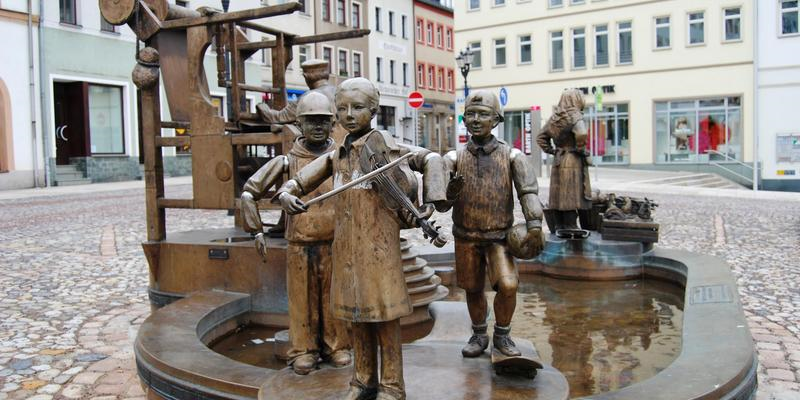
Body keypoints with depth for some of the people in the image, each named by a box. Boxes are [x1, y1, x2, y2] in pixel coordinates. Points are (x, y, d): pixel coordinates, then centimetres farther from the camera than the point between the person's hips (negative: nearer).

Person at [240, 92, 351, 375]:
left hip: (334, 243, 1)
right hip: (299, 245, 0)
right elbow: (250, 192, 6)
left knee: (333, 297, 7)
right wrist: (256, 230, 2)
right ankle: (304, 350, 19)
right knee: (302, 298, 5)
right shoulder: (287, 162, 1)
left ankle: (336, 346, 22)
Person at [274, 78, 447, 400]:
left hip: (379, 244, -6)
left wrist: (429, 202, -15)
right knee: (357, 314, 15)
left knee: (384, 314, 3)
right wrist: (286, 194, -9)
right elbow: (301, 181, 13)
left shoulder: (379, 142, -7)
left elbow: (430, 159, -7)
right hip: (346, 246, 6)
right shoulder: (335, 156, 11)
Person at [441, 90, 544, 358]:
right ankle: (479, 336, 33)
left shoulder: (512, 156, -7)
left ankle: (502, 335, 8)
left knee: (508, 286, -16)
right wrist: (450, 189, -35)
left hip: (499, 236, -2)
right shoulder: (455, 158, -2)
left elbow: (528, 191, -17)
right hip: (466, 237, 2)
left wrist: (534, 225, -32)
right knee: (473, 289, 11)